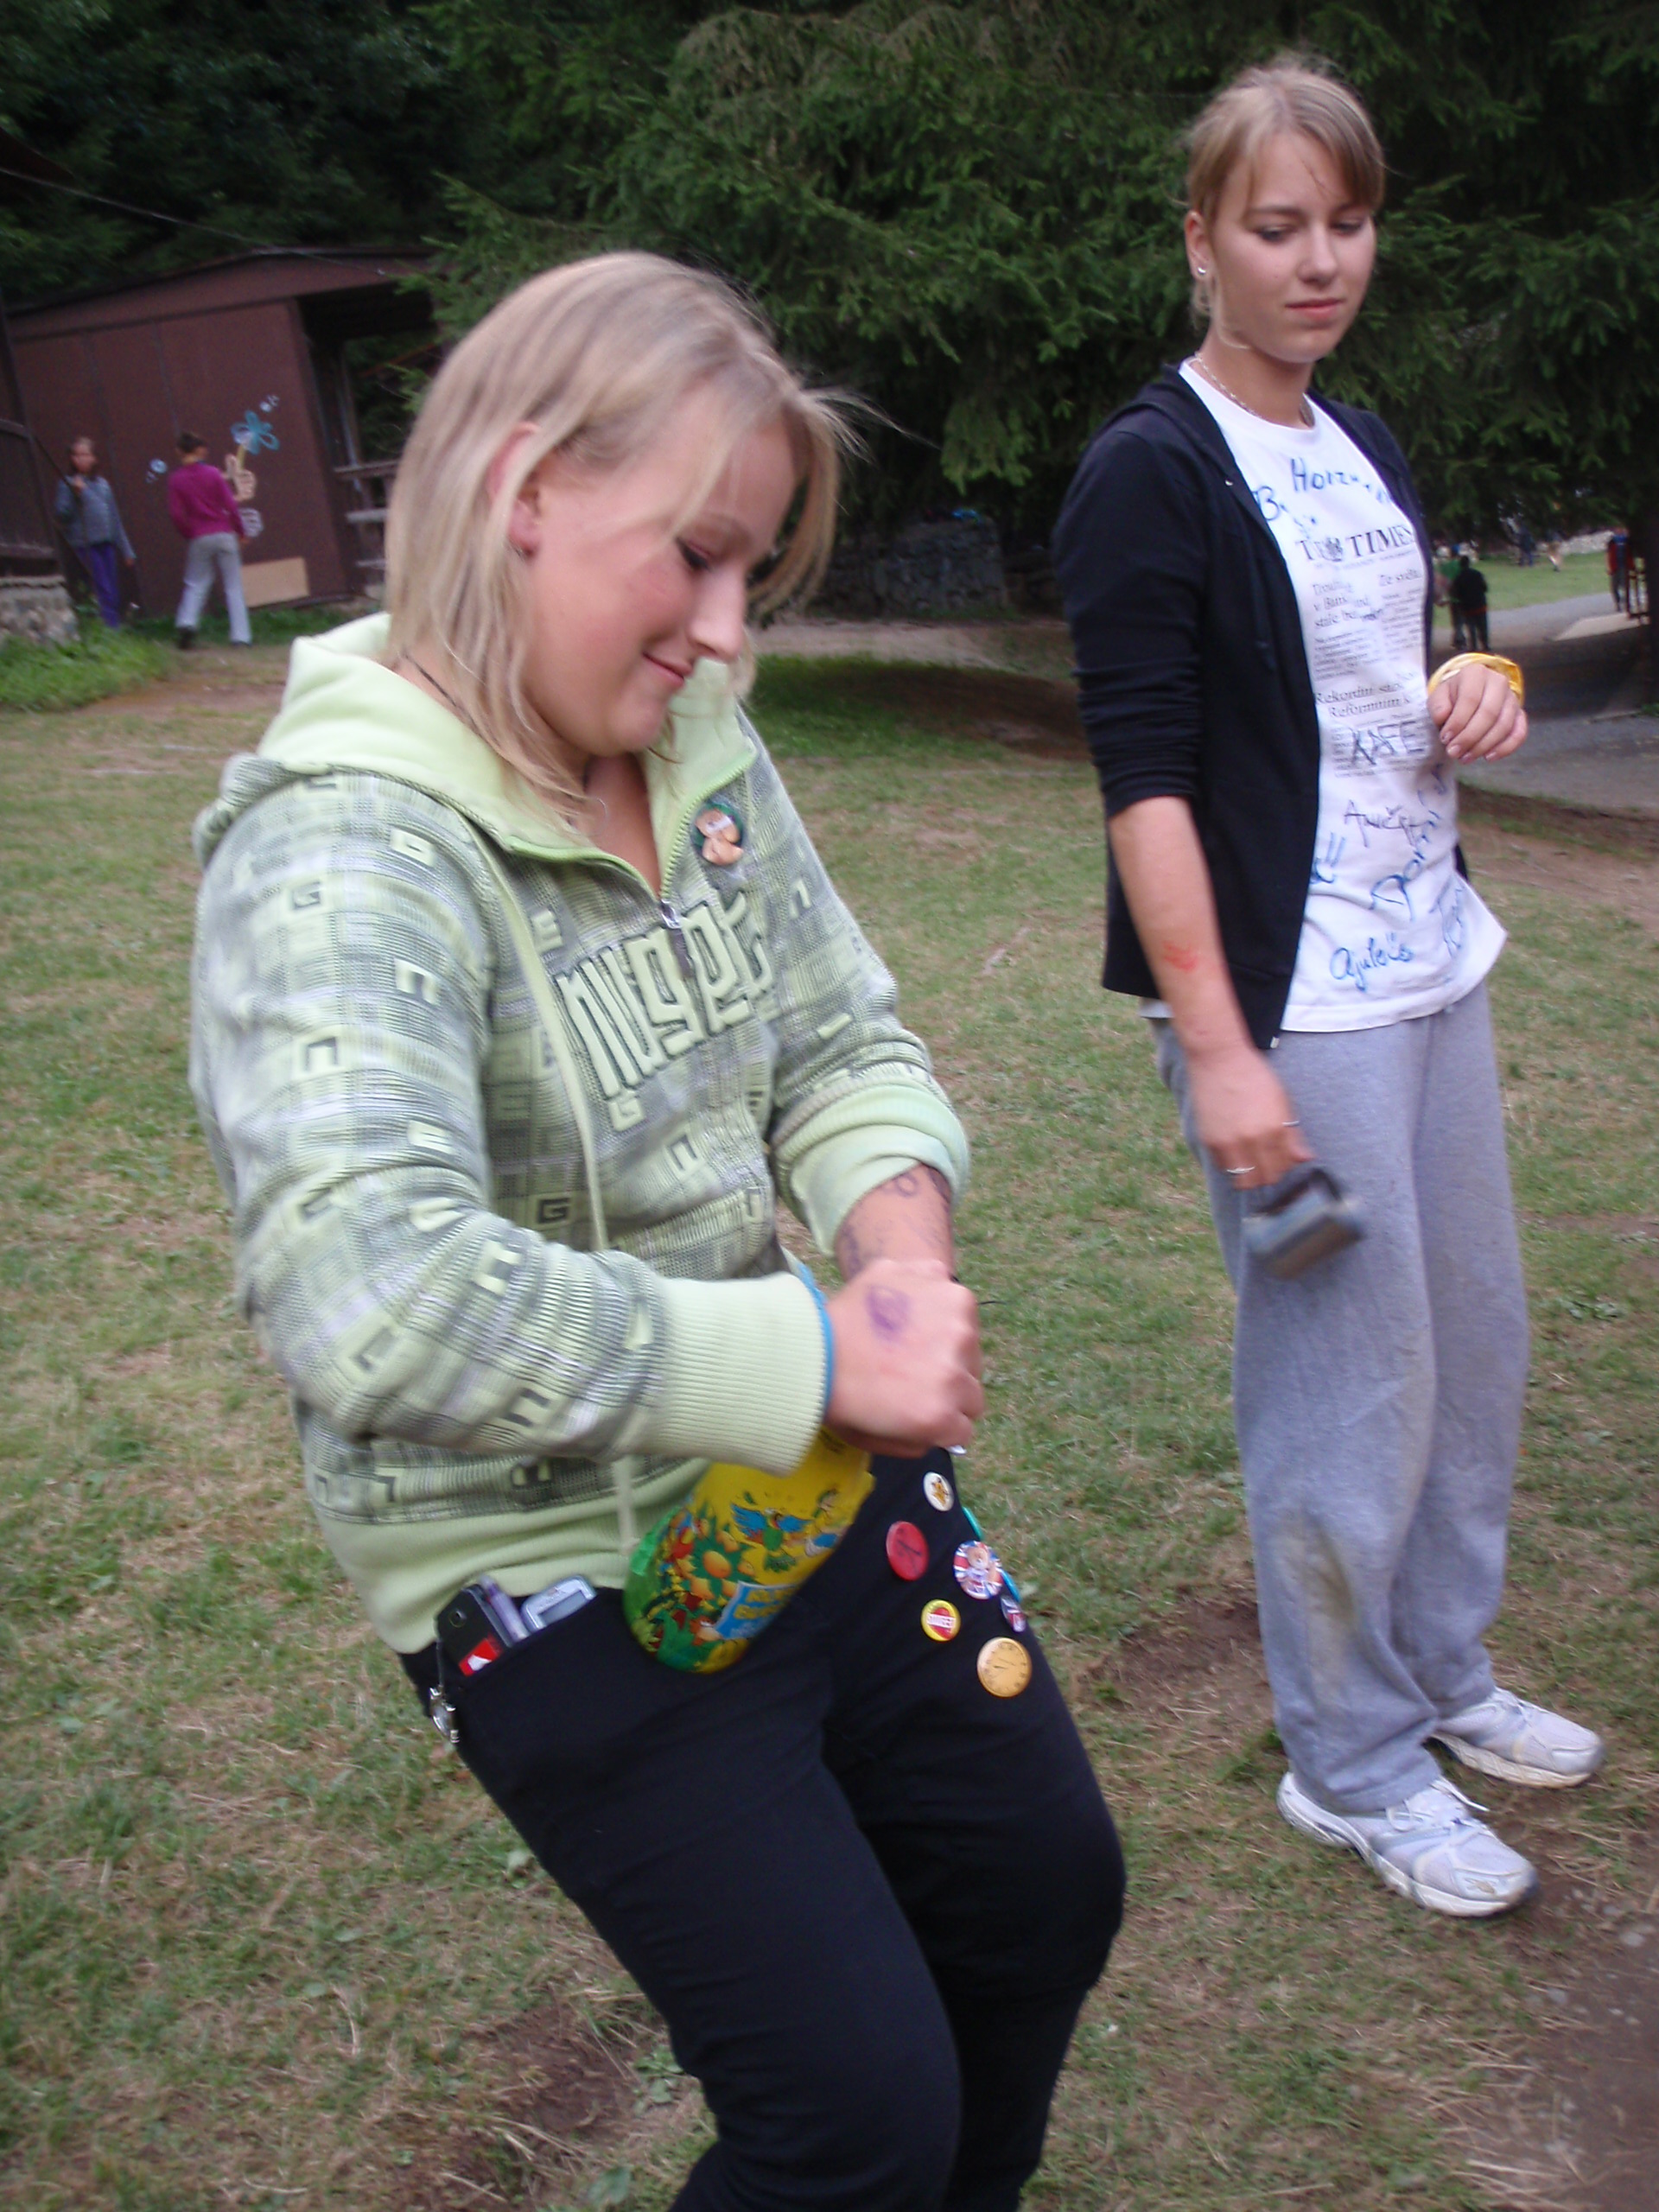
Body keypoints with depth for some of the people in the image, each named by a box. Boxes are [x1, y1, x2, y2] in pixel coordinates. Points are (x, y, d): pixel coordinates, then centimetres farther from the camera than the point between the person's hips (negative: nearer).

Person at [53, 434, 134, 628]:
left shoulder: (103, 484, 16)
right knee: (103, 591, -13)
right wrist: (77, 495, -19)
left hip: (107, 543, 5)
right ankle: (110, 629, -15)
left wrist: (126, 550, 19)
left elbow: (115, 519, 19)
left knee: (114, 595, 3)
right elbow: (61, 514, -7)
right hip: (85, 544, -5)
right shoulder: (68, 484, 2)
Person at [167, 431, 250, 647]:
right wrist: (241, 532, 7)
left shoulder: (175, 480, -2)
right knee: (233, 587, 4)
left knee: (195, 585, 12)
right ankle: (241, 635, 1)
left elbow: (176, 514, -4)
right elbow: (231, 505, -3)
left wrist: (188, 534, 10)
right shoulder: (213, 473, -3)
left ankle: (187, 623, -12)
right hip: (224, 535, -1)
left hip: (198, 539, 1)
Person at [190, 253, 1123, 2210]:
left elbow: (843, 1043, 6)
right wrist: (817, 1356, -34)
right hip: (575, 1586, -8)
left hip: (827, 1473, 8)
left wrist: (900, 1237, -16)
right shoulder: (341, 851, -26)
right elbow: (373, 1303, -39)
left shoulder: (702, 750, -1)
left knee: (1046, 1890, 23)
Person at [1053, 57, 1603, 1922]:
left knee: (1475, 1340, 16)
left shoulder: (1364, 453, 14)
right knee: (1350, 1380, -1)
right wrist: (1215, 1047, -21)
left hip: (1427, 961, 9)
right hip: (1286, 996, -8)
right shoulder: (1150, 472, -11)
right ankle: (1350, 1764, 19)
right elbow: (1144, 775, -17)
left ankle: (1442, 1674, 35)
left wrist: (1471, 697, 3)